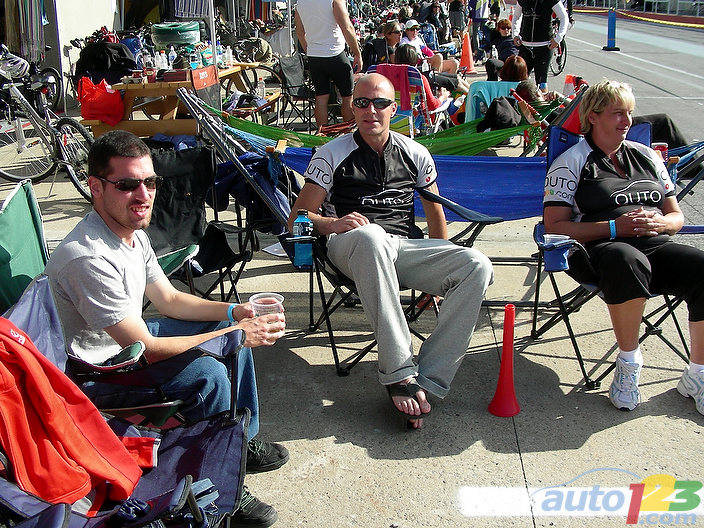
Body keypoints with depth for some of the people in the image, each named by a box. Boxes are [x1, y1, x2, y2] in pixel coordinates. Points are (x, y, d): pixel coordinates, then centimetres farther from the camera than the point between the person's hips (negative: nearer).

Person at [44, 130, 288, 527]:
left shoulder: (133, 233, -1)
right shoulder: (89, 257, -32)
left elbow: (169, 300, 9)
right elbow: (146, 350, -31)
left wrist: (237, 314, -6)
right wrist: (238, 334, -27)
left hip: (129, 341, 10)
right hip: (92, 375, -10)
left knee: (233, 318, 10)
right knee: (207, 374, -30)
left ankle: (241, 440, 21)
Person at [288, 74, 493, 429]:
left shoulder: (415, 154, 18)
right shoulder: (332, 154, 9)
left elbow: (436, 216, 23)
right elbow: (298, 218, 4)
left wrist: (441, 273, 17)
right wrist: (331, 223, -18)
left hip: (402, 249, 4)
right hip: (350, 250, -3)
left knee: (477, 267, -23)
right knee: (369, 234, -41)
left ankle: (428, 379, -28)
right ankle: (399, 373, -42)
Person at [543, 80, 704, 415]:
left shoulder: (646, 156, 23)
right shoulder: (571, 163, 7)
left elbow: (676, 216, 23)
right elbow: (555, 226, -4)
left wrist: (659, 223, -2)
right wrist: (615, 227, -14)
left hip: (656, 246, 5)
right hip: (600, 249, -5)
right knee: (629, 262, -41)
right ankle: (628, 361, -20)